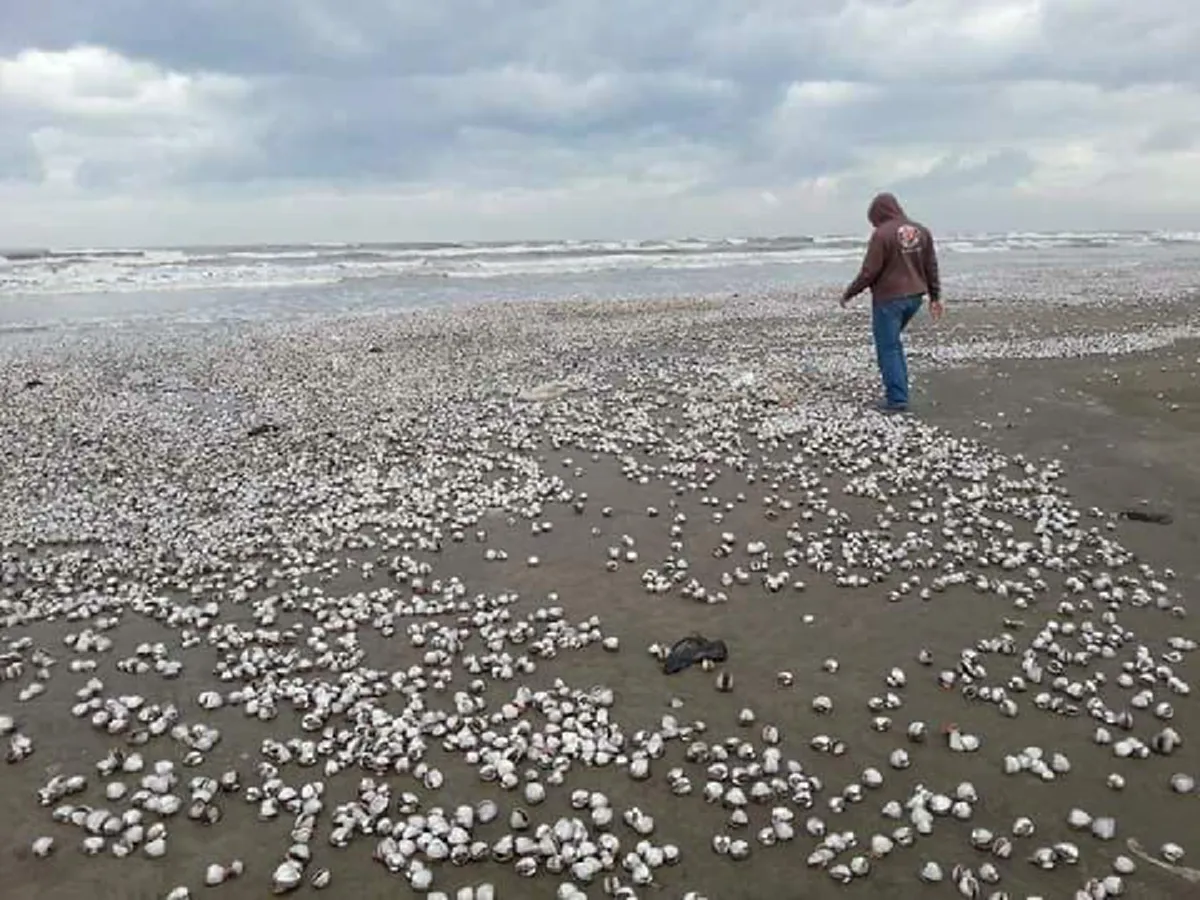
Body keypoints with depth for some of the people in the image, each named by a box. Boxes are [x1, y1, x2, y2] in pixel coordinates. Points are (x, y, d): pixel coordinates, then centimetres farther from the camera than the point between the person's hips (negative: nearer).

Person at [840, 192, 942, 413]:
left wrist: (848, 294, -3)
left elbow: (869, 272, -15)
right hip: (914, 297, 7)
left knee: (888, 348, 1)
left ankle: (897, 399, 1)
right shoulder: (922, 231, 7)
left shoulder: (882, 234, -15)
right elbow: (931, 267, 11)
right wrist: (935, 296, 18)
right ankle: (899, 389, 22)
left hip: (888, 299, -7)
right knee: (893, 342, 22)